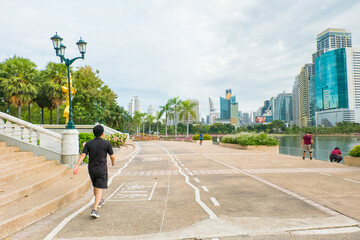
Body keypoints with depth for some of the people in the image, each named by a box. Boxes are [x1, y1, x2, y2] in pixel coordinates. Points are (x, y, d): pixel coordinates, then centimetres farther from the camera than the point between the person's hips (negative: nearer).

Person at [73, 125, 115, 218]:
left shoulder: (88, 144, -4)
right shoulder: (107, 143, -10)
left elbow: (82, 155, -14)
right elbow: (112, 156, -3)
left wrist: (76, 167, -18)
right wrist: (113, 162, 18)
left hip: (91, 169, 4)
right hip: (102, 170, -4)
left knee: (95, 186, 24)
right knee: (99, 189, -2)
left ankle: (99, 201, 45)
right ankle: (94, 210, -14)